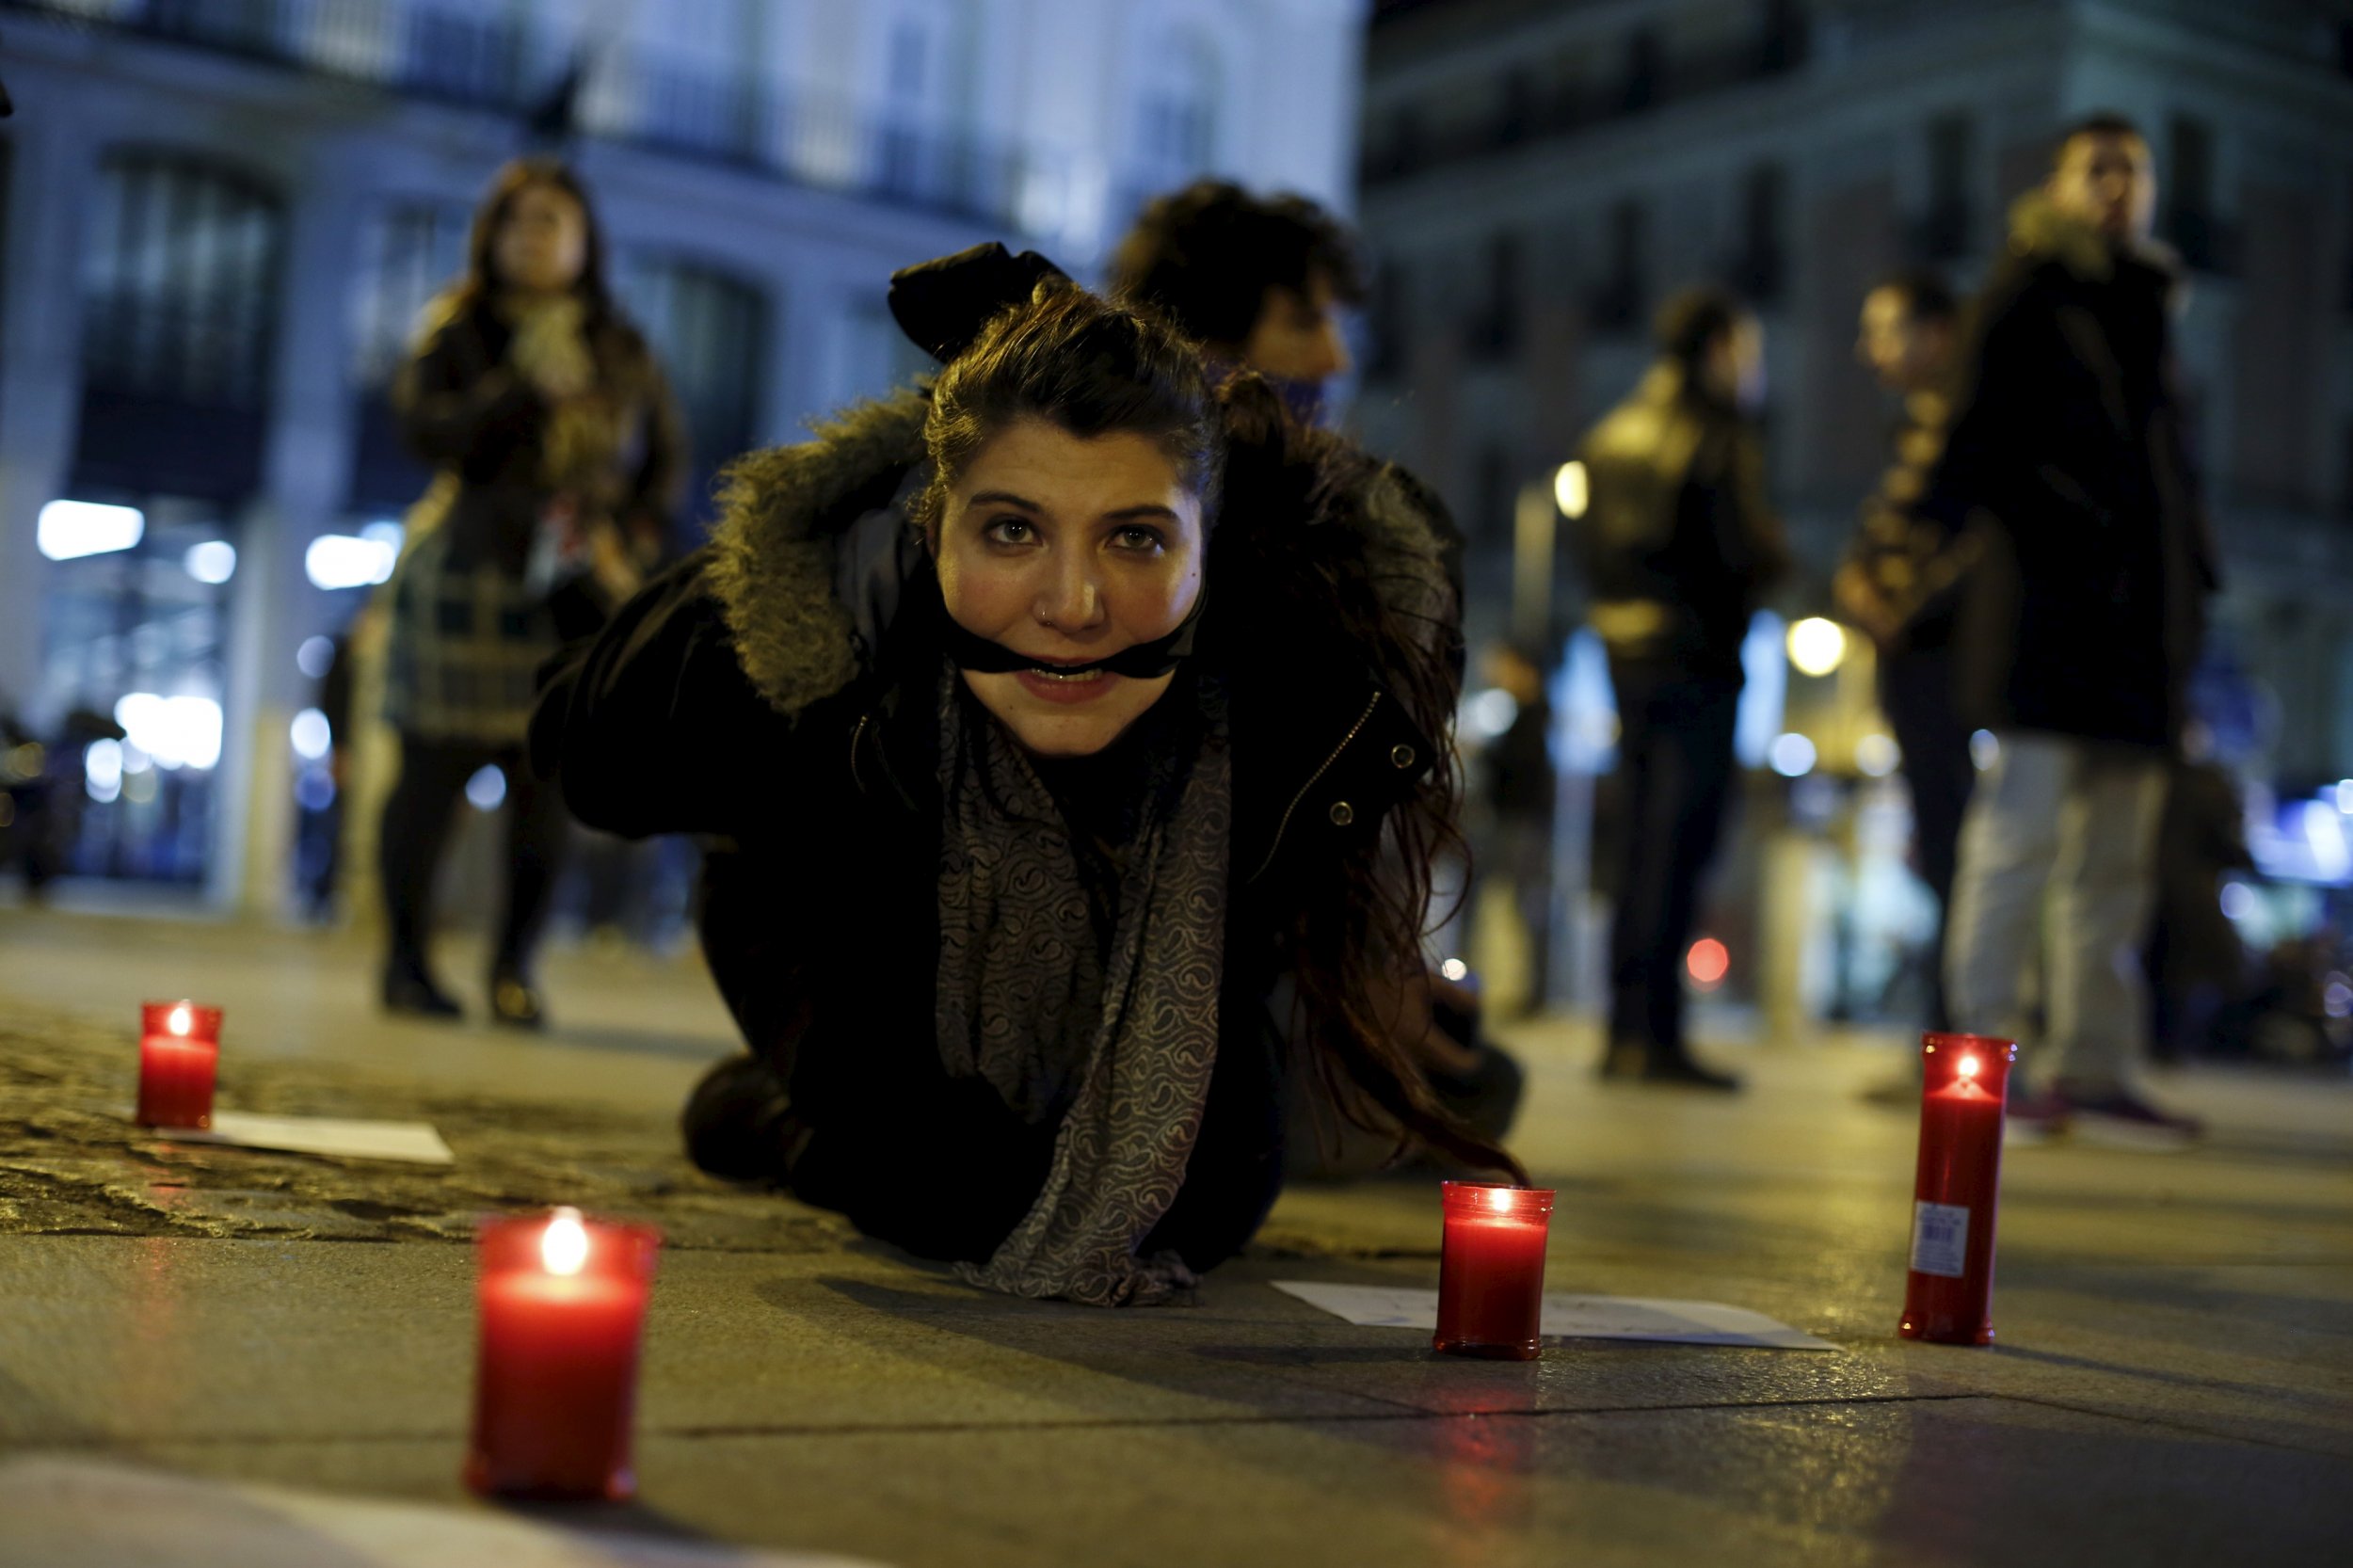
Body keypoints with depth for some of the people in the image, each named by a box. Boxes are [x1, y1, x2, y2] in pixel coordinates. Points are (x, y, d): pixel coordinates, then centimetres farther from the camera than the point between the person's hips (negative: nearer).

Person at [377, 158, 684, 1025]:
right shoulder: (457, 328, 7)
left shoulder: (620, 349, 13)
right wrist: (525, 388, -16)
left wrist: (620, 528, -1)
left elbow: (666, 455, 15)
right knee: (434, 768, -1)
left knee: (546, 778, -2)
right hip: (468, 573, -2)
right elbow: (425, 427, -7)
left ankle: (514, 964, 6)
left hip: (576, 587, 2)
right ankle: (406, 960, 8)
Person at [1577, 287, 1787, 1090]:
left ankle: (1626, 1032, 16)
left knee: (1640, 848, 12)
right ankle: (1656, 1033, -8)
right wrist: (1776, 549, 5)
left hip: (1626, 653, 7)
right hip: (1695, 658, -7)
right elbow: (1747, 549, -14)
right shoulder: (1718, 431, -9)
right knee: (1678, 846, -6)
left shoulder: (1610, 433, 14)